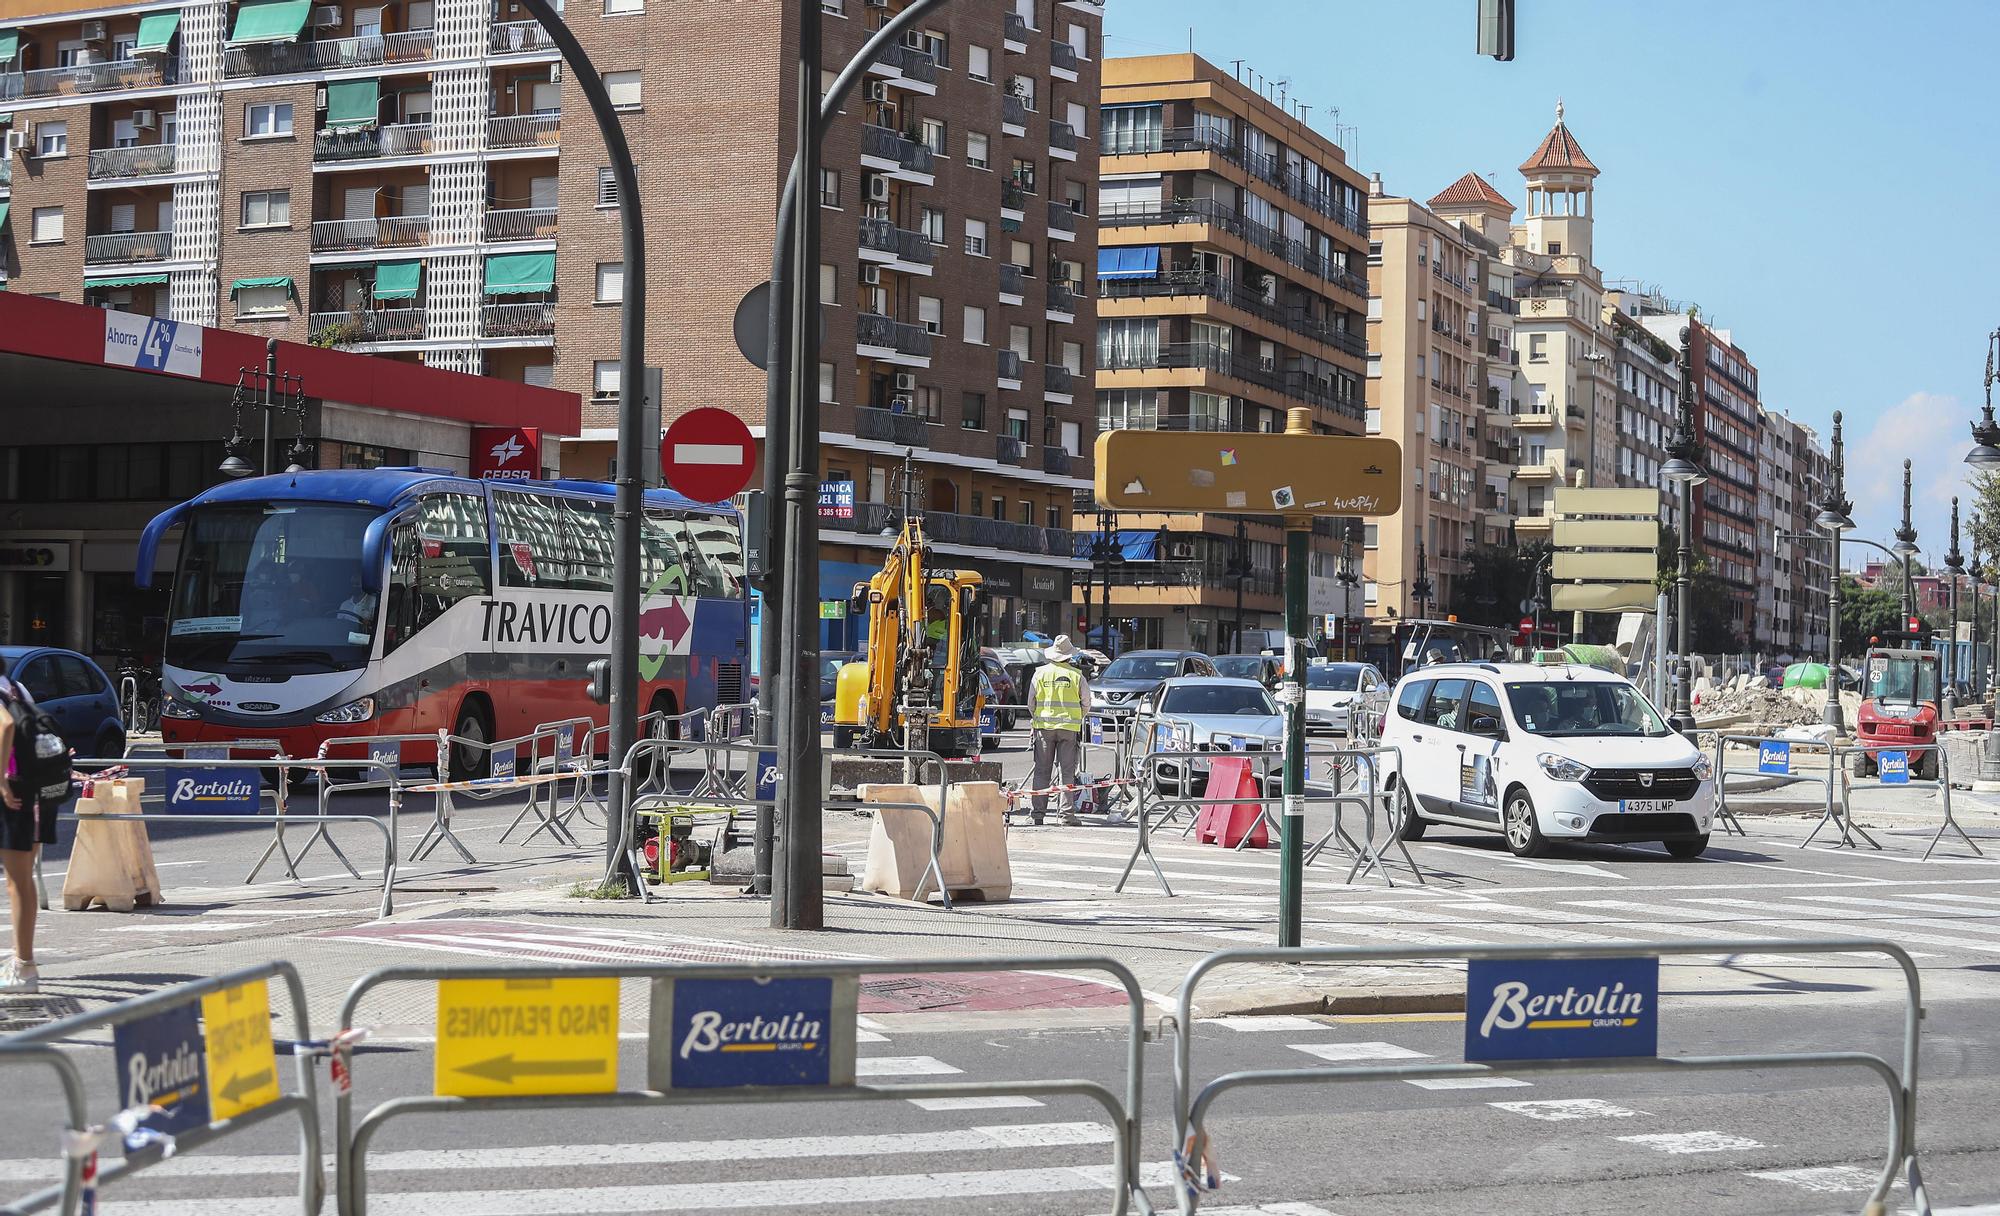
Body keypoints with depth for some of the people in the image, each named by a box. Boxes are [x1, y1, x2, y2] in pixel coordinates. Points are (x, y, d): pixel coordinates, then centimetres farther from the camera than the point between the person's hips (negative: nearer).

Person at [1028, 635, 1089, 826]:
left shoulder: (1040, 673, 0)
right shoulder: (1076, 675, -1)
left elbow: (1031, 703, 5)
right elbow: (1086, 704, 5)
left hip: (1044, 726, 1)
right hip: (1069, 728, -1)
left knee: (1042, 771, 5)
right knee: (1067, 772, 2)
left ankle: (1036, 812, 3)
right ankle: (1067, 814, 0)